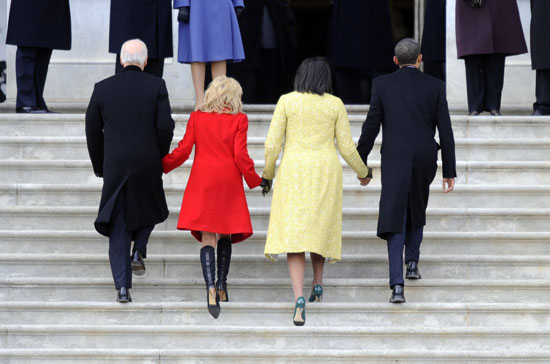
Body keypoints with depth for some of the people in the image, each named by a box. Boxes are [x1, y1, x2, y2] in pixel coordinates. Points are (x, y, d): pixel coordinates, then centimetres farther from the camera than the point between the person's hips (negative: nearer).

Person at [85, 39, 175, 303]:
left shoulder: (102, 88, 3)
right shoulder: (156, 86, -3)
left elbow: (92, 131, 5)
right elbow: (165, 126, -8)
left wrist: (100, 166, 15)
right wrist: (161, 157, 7)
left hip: (115, 165, 1)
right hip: (148, 163, -1)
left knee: (118, 225, 5)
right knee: (149, 208, 27)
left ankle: (122, 287, -3)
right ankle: (138, 251, 4)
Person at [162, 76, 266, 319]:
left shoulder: (197, 118, 3)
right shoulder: (239, 120, -1)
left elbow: (183, 151, 1)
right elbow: (240, 156, -6)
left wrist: (161, 165, 16)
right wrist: (255, 180, 8)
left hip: (202, 181, 0)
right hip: (229, 182, 0)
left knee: (207, 237, -4)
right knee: (225, 234, 16)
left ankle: (211, 287, -20)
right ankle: (222, 285, 18)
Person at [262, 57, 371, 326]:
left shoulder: (287, 101, -1)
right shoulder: (335, 105, 2)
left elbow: (273, 143, -3)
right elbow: (346, 147, 3)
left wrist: (268, 173, 12)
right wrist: (362, 172, 20)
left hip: (293, 173, -2)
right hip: (326, 173, 2)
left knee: (293, 235, -5)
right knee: (319, 229, 23)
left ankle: (299, 297, -20)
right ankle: (317, 284, 28)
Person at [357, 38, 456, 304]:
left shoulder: (382, 85, -2)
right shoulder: (435, 86, 1)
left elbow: (371, 126, -1)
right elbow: (445, 131, 0)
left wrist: (360, 163, 8)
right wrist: (449, 171, 6)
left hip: (394, 160, -1)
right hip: (425, 160, 2)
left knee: (395, 220, -4)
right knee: (417, 211, 28)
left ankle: (397, 283, -16)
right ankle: (412, 262, 28)